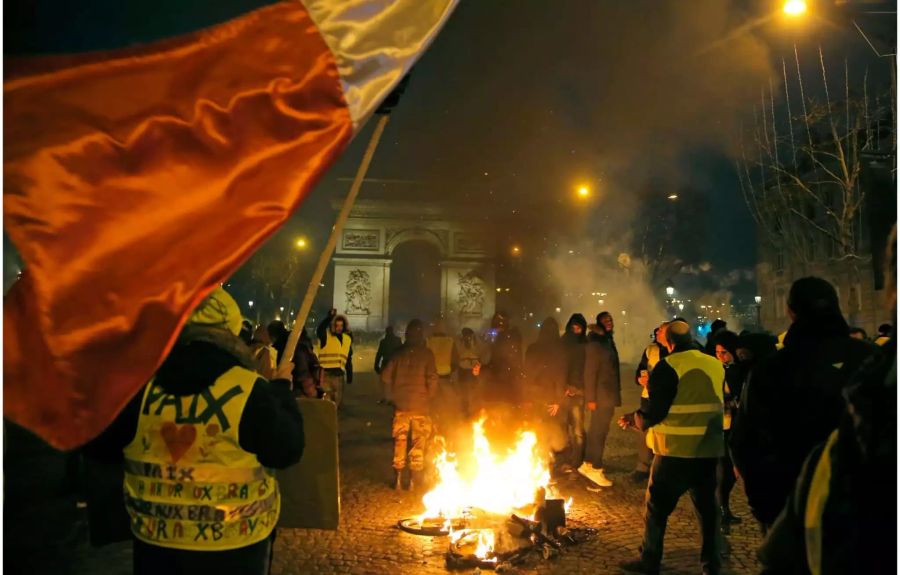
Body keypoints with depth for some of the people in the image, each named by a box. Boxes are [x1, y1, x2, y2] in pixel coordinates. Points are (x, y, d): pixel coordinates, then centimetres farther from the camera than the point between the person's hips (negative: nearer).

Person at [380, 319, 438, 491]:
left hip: (400, 404, 3)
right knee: (418, 442, 6)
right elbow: (432, 378, -11)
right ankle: (414, 479, 9)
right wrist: (429, 396, 4)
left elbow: (385, 376, 2)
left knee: (399, 441, 11)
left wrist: (391, 396, 13)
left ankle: (398, 478, 14)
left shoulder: (399, 353, 5)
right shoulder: (426, 354, -4)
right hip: (420, 405, -2)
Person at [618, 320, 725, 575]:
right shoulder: (716, 365, 5)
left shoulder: (668, 367, -14)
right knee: (707, 505, 17)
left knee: (656, 505, 8)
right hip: (710, 449, 6)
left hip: (677, 451, -6)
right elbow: (718, 404, 15)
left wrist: (635, 418, 5)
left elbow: (653, 412, -16)